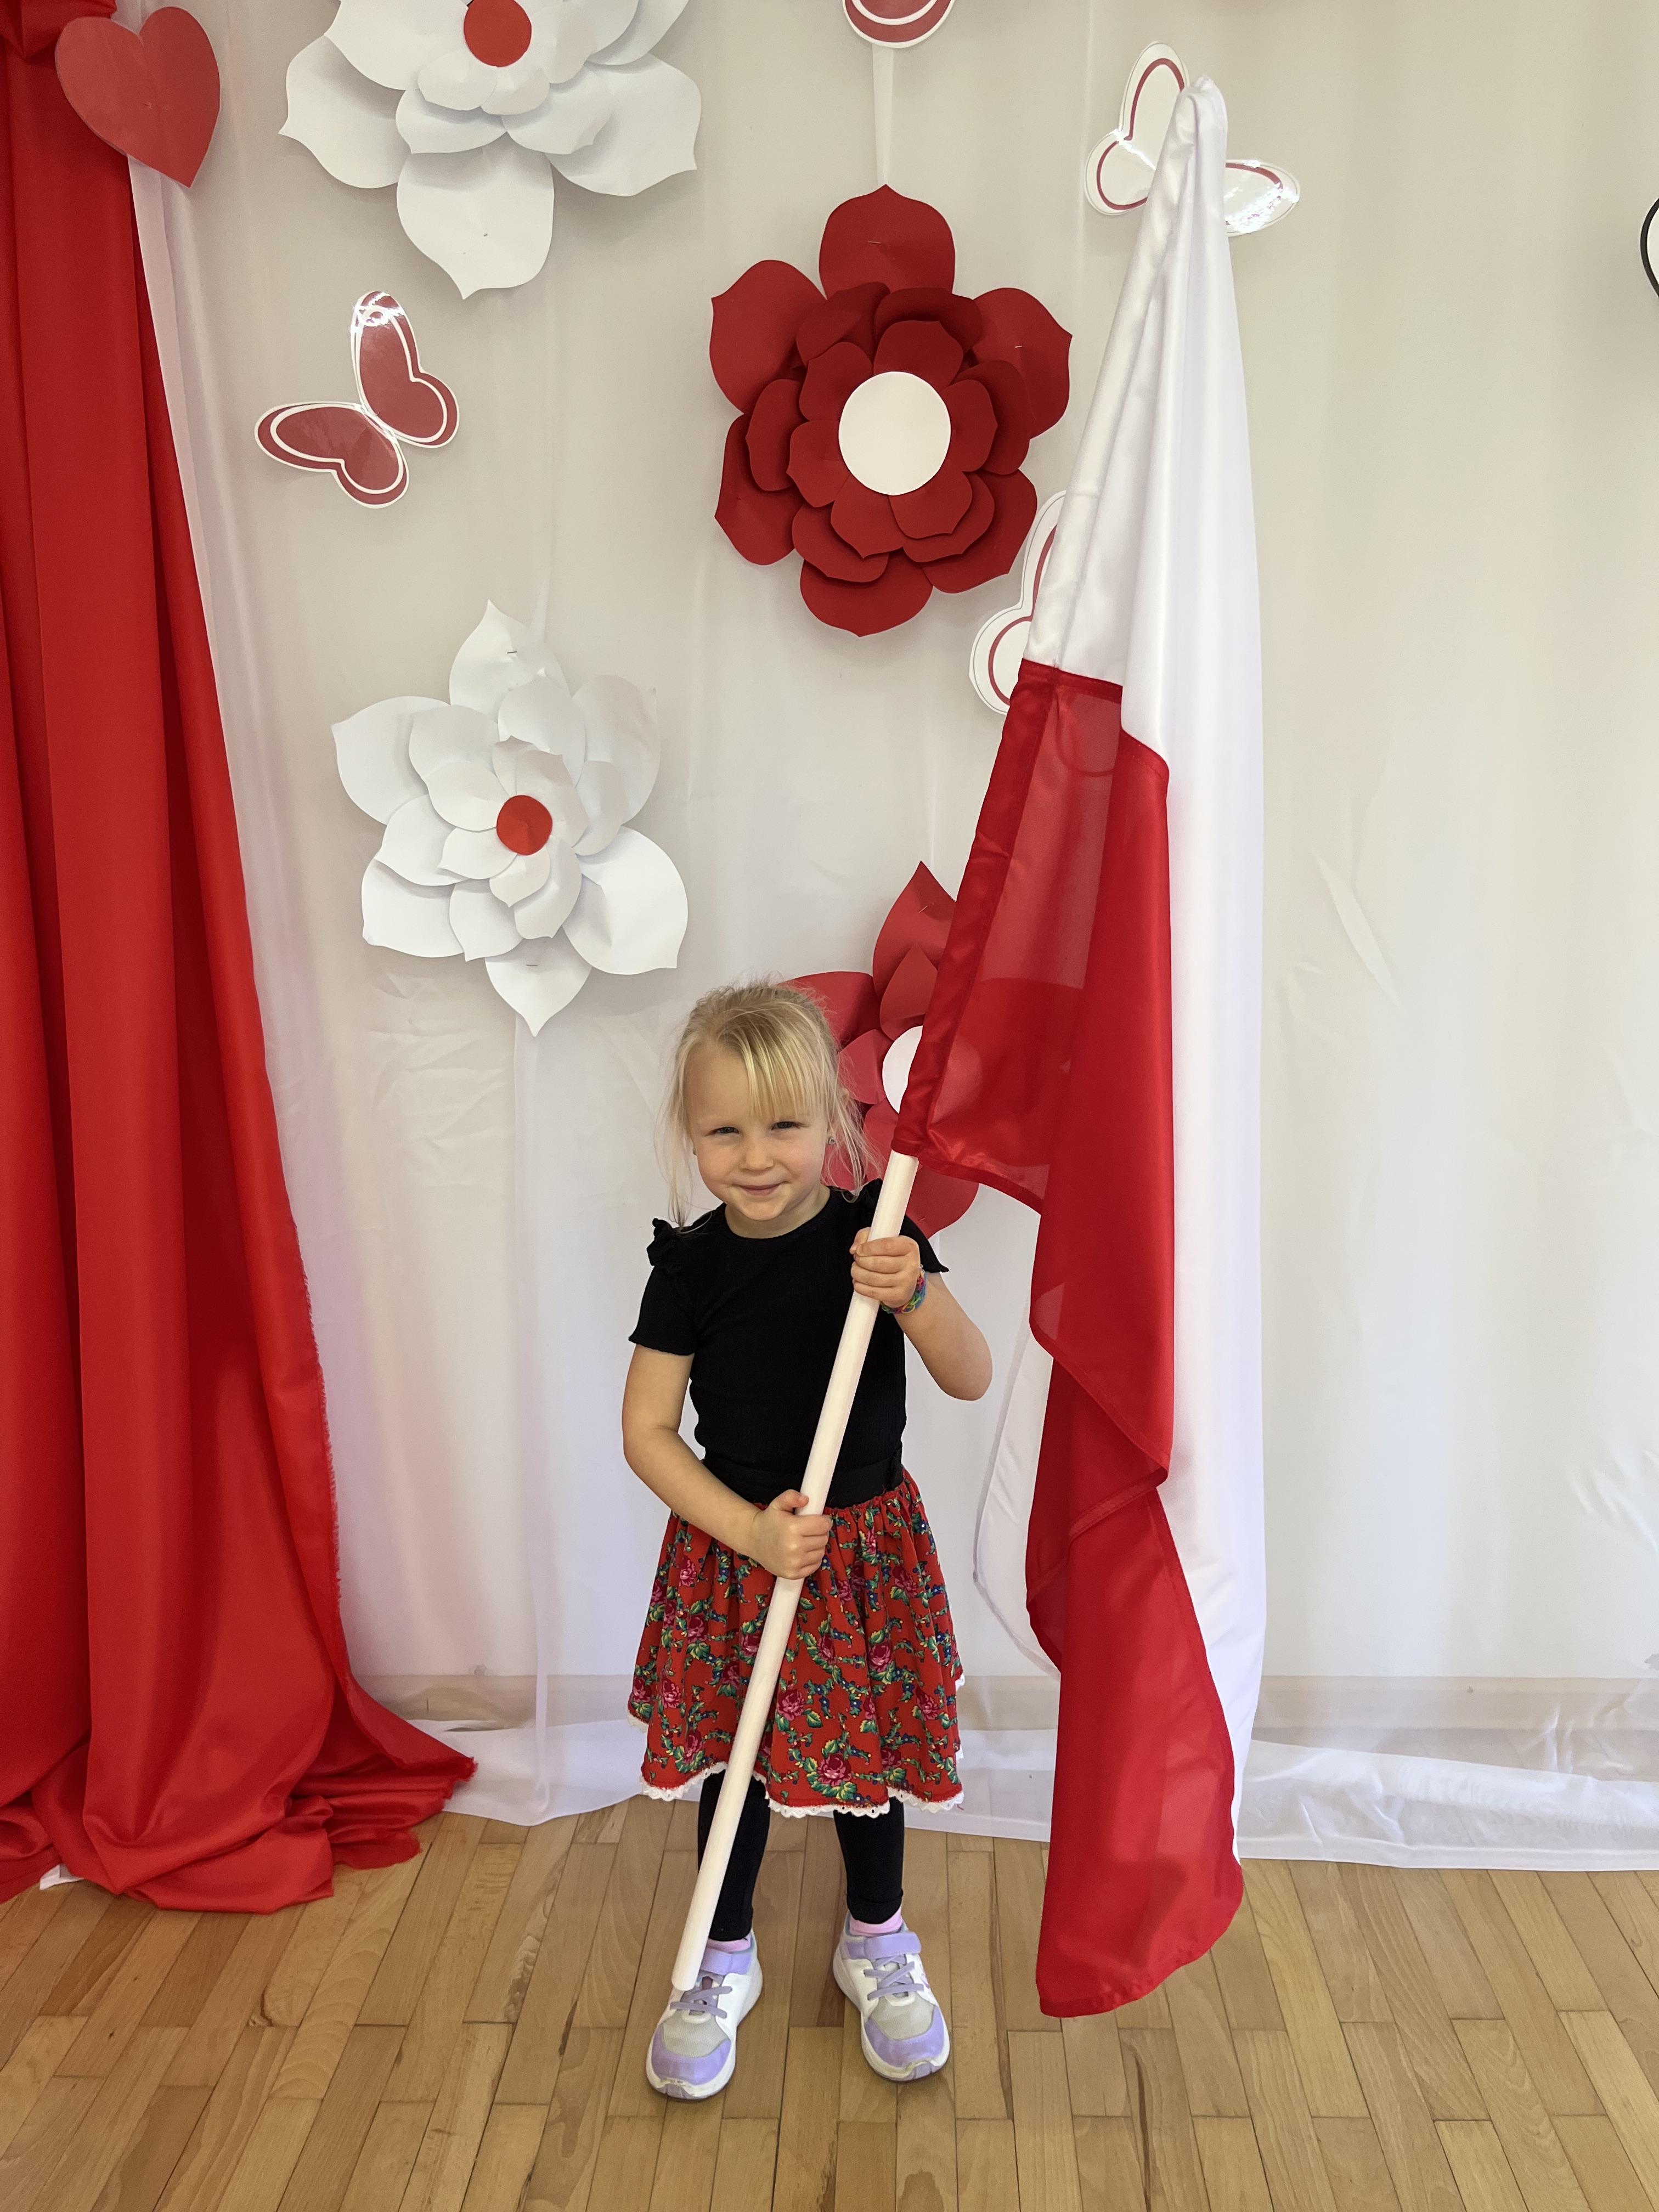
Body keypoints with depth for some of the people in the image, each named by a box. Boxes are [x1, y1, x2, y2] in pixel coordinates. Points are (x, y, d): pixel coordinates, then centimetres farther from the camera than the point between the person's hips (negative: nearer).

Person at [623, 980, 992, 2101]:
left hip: (866, 1545, 0)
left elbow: (974, 1379, -15)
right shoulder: (691, 1262, -11)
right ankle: (725, 1960, 40)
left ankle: (878, 1941, 43)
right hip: (732, 1549, 0)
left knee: (867, 1751, 16)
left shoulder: (874, 1233, -12)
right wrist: (749, 1529, -18)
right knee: (735, 1757, 15)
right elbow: (647, 1430, -7)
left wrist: (914, 1294, -35)